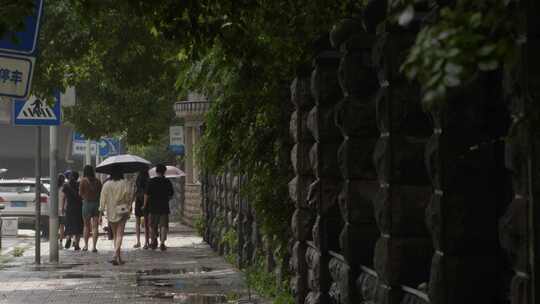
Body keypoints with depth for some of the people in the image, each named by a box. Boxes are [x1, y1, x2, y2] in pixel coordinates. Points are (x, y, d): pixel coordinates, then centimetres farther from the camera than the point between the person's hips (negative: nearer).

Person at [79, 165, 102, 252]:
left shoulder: (84, 180, -6)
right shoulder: (97, 181, 2)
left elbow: (80, 193, -2)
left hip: (87, 203, -2)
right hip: (96, 203, 2)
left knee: (86, 226, 13)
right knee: (95, 227, 2)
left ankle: (86, 245, 16)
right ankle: (94, 246, -4)